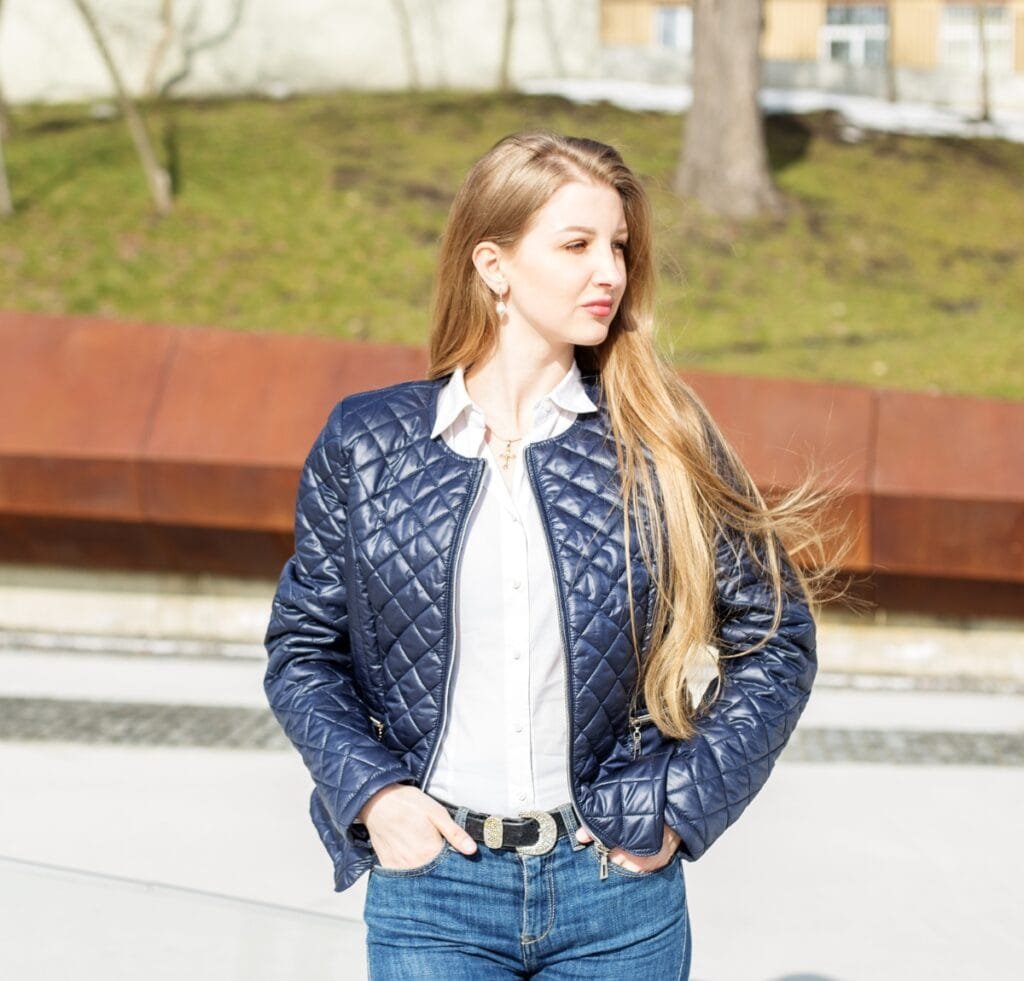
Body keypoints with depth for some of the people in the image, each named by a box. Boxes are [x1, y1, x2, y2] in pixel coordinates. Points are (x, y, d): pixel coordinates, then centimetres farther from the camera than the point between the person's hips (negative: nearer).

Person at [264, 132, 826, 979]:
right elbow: (303, 647, 8)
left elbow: (775, 636, 4)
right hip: (432, 888, 0)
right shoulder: (365, 442, 0)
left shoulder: (662, 439, -1)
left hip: (619, 891, 1)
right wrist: (370, 793, -6)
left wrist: (681, 805, -3)